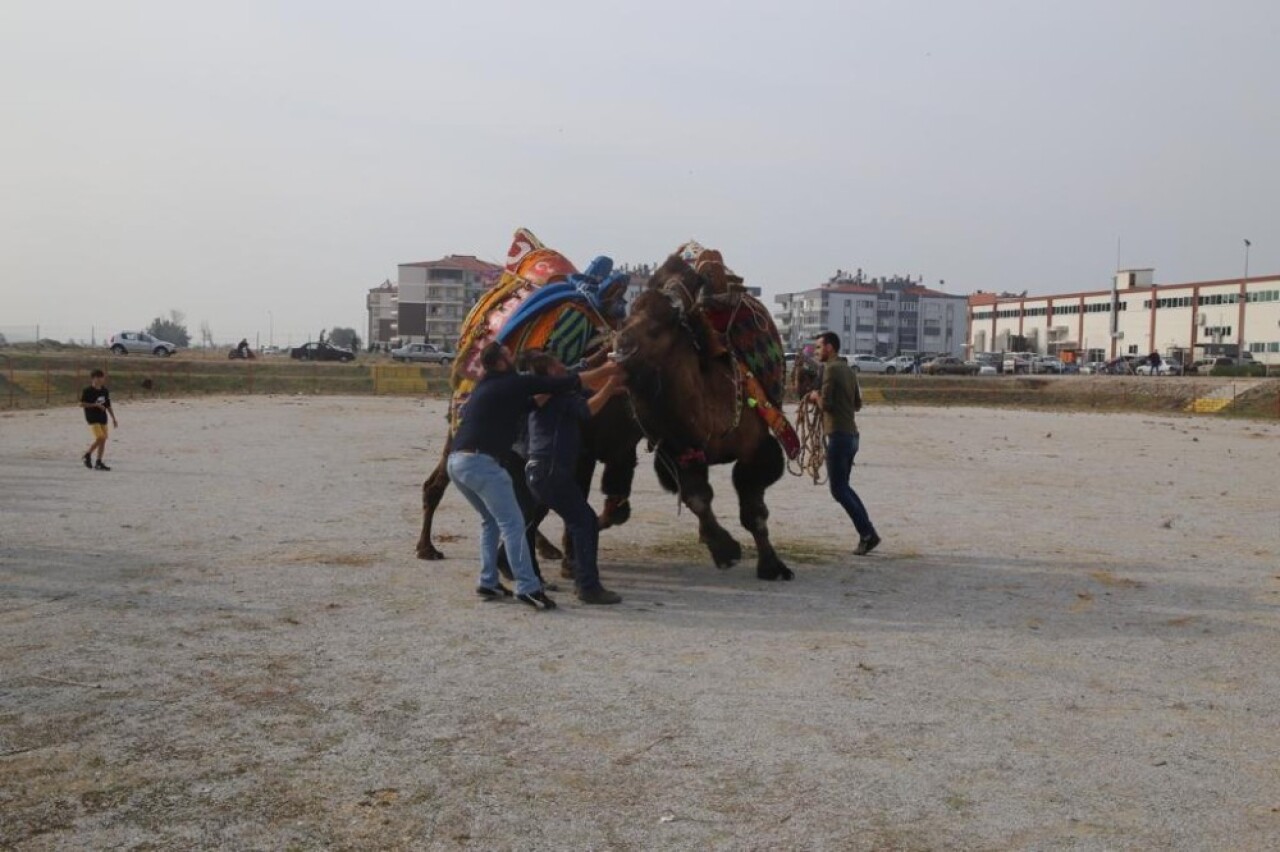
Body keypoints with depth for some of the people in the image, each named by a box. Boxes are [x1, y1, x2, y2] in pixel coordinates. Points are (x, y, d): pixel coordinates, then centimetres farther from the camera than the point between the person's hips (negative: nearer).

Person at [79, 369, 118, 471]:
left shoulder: (105, 391, 11)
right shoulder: (87, 391, -7)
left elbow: (108, 406, 17)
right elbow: (81, 404, -11)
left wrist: (114, 418, 15)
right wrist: (96, 405, -19)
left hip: (103, 418, 6)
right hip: (92, 418, -6)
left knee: (104, 439, 3)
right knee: (100, 438, -18)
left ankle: (99, 463, 10)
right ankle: (87, 454, 4)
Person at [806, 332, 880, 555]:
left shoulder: (831, 369, -11)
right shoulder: (848, 370, 17)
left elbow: (826, 404, -17)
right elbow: (857, 404, 22)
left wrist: (816, 396, 1)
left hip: (839, 435, -9)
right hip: (851, 434, 9)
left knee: (838, 489, -5)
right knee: (843, 486, 15)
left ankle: (867, 533, -9)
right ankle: (867, 533, 11)